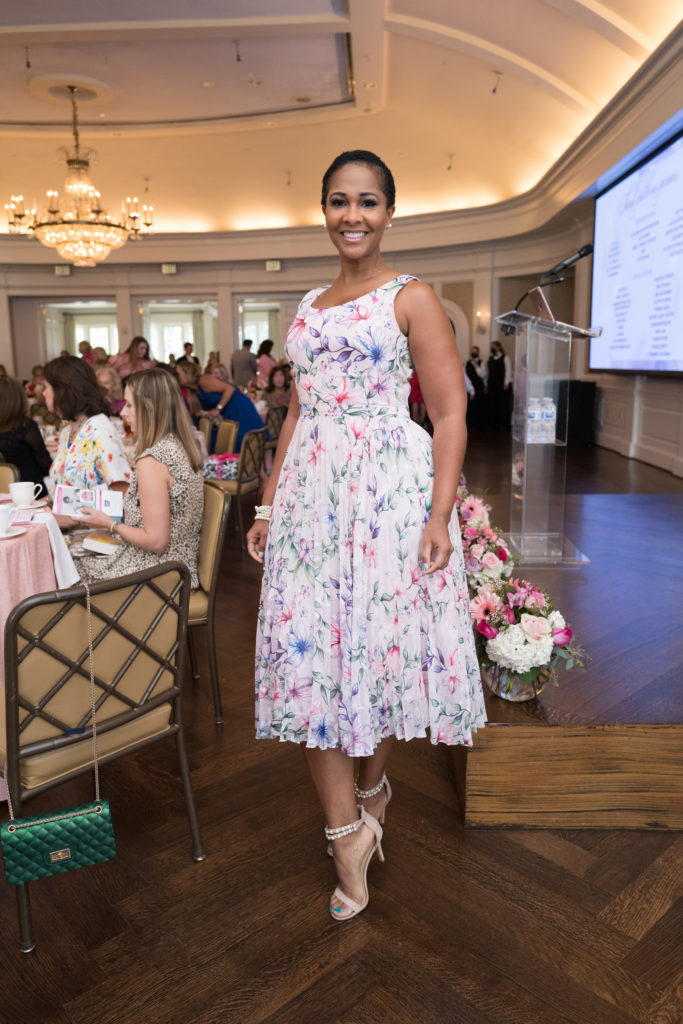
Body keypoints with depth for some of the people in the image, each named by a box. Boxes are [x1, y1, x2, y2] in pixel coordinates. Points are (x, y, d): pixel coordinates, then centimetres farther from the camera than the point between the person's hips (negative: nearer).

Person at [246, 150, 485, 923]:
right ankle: (347, 832, 14)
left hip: (391, 489, -4)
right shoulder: (309, 306, 18)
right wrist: (269, 503, 13)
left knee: (383, 645, 3)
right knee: (307, 654, 0)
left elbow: (450, 414, -4)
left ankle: (374, 784, 33)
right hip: (311, 492, 5)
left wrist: (441, 515, -15)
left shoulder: (412, 299, 2)